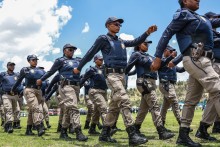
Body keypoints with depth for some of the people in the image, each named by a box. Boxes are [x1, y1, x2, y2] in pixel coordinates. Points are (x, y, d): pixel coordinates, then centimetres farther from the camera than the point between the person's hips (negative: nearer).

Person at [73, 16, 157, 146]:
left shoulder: (121, 41, 24)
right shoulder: (103, 39, 3)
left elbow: (135, 42, 16)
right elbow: (90, 53, 5)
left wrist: (147, 33, 2)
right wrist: (79, 68, 10)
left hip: (122, 74, 8)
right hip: (112, 74, -8)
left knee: (115, 105, 8)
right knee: (125, 101, -21)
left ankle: (105, 134, 17)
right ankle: (132, 135, -26)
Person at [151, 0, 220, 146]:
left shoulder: (197, 17, 25)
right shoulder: (184, 14, -1)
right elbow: (167, 34, -7)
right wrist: (158, 58, -11)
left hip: (200, 60, 9)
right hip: (196, 59, -9)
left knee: (192, 100, 7)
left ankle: (183, 135, 11)